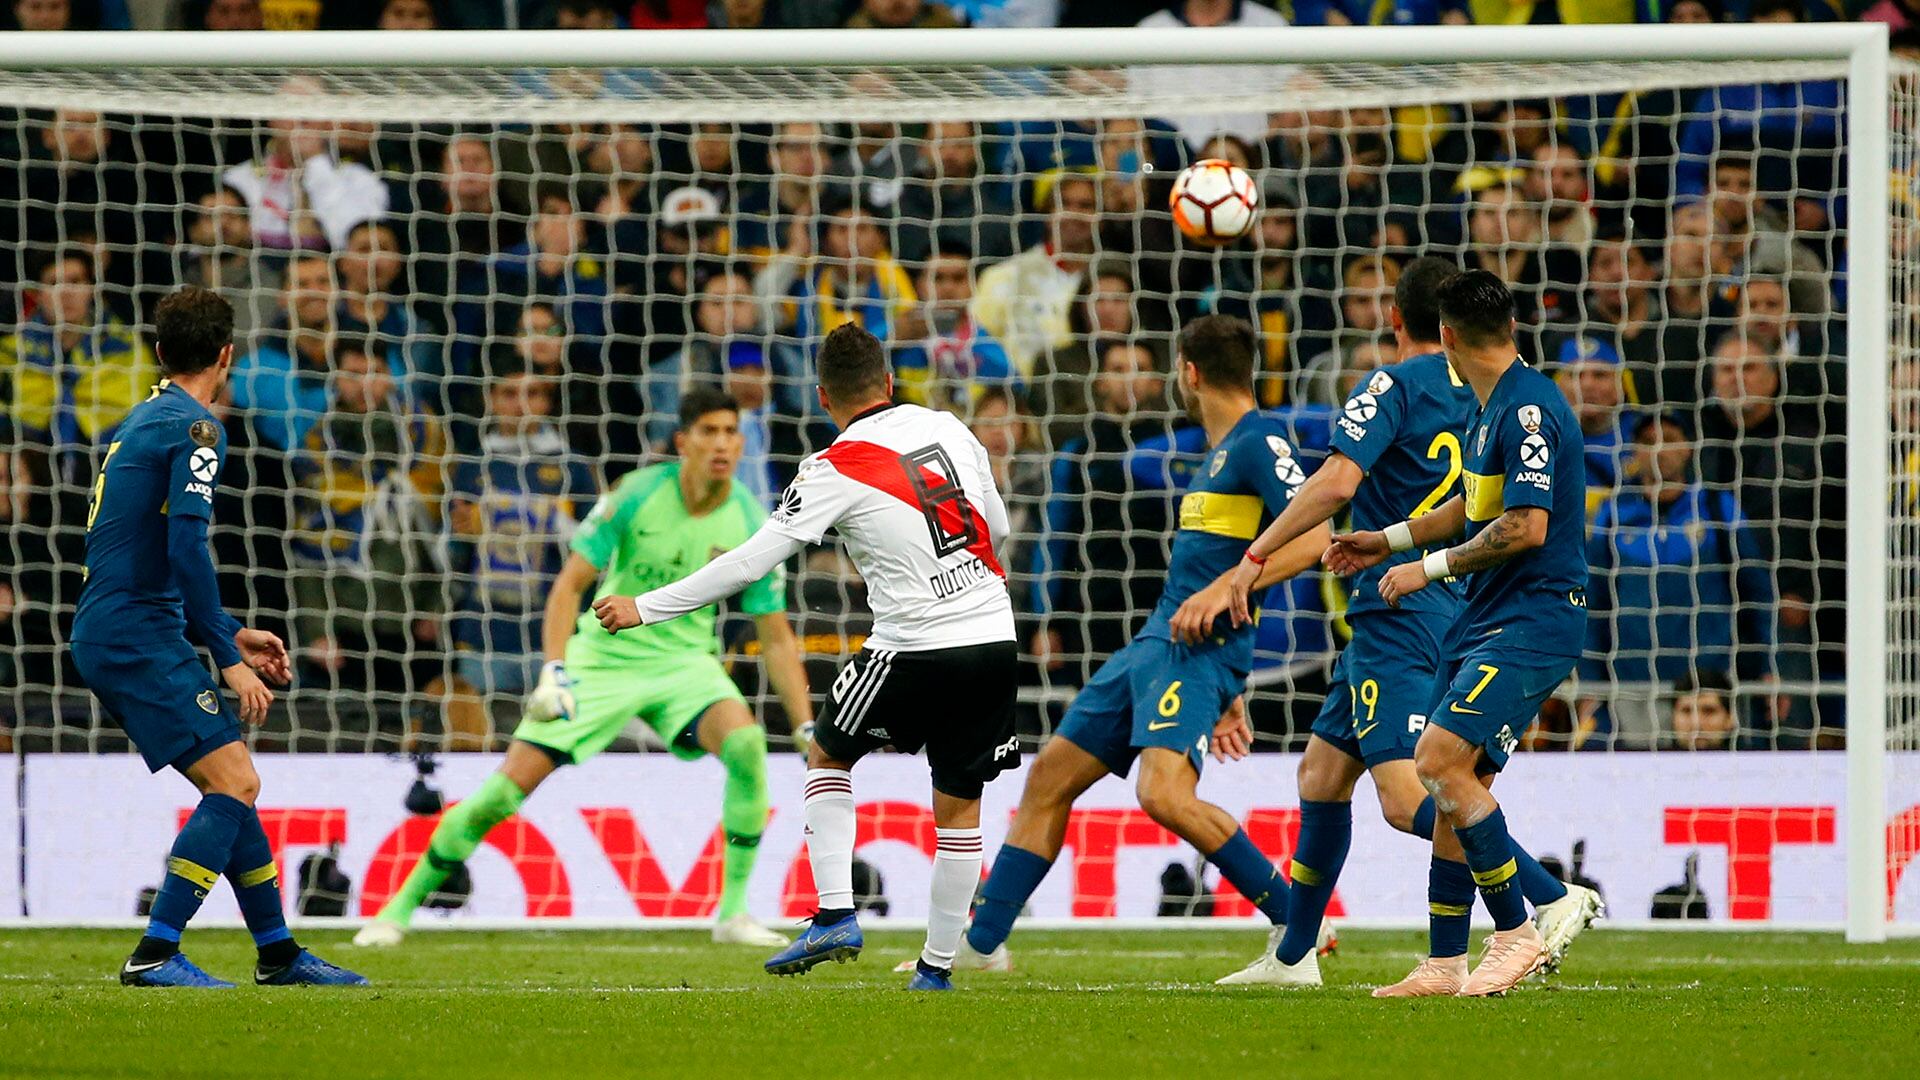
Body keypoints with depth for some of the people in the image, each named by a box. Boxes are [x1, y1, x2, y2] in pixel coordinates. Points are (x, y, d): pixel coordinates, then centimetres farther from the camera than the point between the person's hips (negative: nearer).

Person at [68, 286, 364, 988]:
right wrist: (228, 658, -16)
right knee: (234, 780, -15)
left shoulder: (145, 420, 20)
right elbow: (186, 548, -20)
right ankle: (155, 954, -20)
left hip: (109, 634, 10)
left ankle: (278, 953, 20)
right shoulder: (194, 428, -10)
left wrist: (231, 635, 26)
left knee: (232, 783, 15)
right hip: (139, 636, -10)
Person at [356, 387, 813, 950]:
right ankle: (400, 908, 8)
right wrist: (554, 671, -23)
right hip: (603, 657, -1)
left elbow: (777, 638, -2)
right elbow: (570, 584, -10)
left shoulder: (751, 526, -9)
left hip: (683, 661, 1)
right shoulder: (636, 496, -14)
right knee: (508, 787, -9)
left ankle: (733, 912, -16)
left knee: (746, 744, -29)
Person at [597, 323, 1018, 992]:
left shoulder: (837, 472, -8)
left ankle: (835, 916, 5)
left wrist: (645, 609, -3)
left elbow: (749, 562, -9)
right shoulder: (948, 429, 7)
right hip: (995, 641, 5)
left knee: (828, 755, 17)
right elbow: (997, 527, 19)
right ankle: (938, 964, 16)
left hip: (917, 649, -5)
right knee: (959, 805, 13)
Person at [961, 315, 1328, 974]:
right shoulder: (1222, 451, 22)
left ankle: (1298, 925, -19)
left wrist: (1223, 590, -26)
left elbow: (1313, 538, -20)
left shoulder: (1260, 442, -8)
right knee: (1049, 778, 11)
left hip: (1198, 649, -10)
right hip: (1155, 644, 10)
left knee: (1164, 793, -28)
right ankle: (980, 942, 18)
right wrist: (1229, 694, 26)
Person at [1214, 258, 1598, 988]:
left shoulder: (1395, 387, -10)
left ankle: (1554, 899, -27)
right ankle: (1293, 956, 23)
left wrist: (1257, 556, -12)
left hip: (1396, 614, -9)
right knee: (1321, 772, 18)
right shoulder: (1483, 398, 12)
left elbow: (1336, 483, -21)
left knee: (1406, 799, -17)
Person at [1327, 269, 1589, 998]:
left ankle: (1516, 932, -12)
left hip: (1533, 620, -10)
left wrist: (1431, 568, -13)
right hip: (1486, 621, 10)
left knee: (1441, 759, -20)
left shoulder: (1528, 409, -16)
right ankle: (1445, 965, 13)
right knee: (1455, 782, 8)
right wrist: (1386, 542, 35)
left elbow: (1526, 527, -22)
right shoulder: (1491, 410, 15)